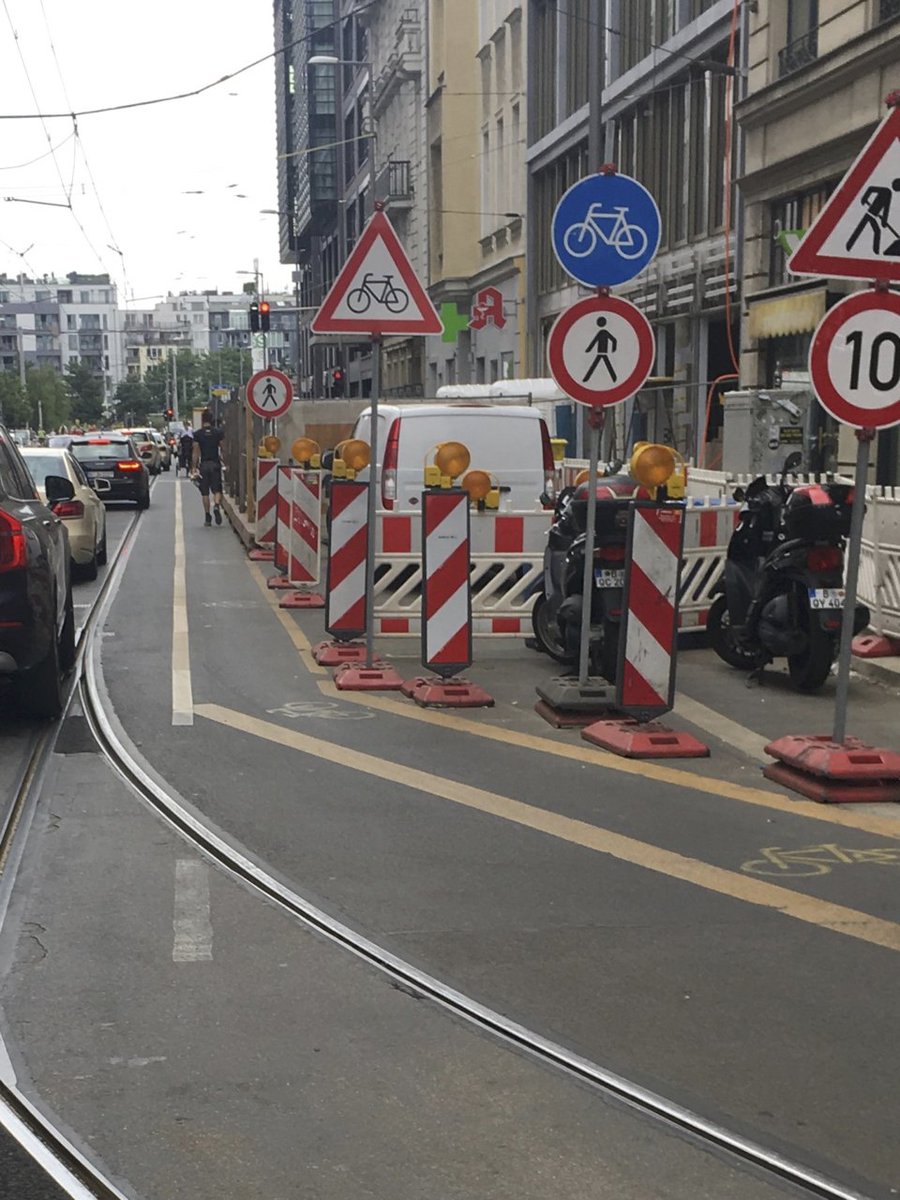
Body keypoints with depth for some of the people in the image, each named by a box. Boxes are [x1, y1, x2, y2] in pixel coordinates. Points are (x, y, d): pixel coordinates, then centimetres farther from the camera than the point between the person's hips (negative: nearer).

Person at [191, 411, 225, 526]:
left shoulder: (198, 434, -1)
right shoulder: (219, 433, 2)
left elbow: (196, 452, -3)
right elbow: (223, 449, 2)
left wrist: (194, 467, 1)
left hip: (204, 464, 0)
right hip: (215, 463, 1)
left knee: (205, 493, 6)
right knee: (217, 489, 4)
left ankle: (207, 517, 6)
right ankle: (217, 506, -25)